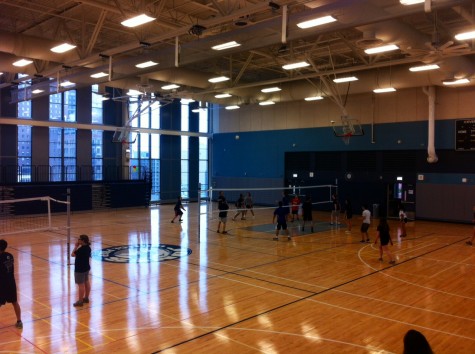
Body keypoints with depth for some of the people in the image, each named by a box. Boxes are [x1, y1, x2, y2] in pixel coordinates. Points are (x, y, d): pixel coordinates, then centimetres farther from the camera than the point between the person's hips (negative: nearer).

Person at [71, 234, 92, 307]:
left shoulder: (81, 249, -26)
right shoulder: (88, 247, 2)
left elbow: (72, 254, -14)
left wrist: (76, 246, -8)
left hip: (80, 269, -10)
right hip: (86, 267, 10)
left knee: (81, 285, -3)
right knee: (86, 282, 17)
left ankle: (80, 301, 4)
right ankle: (86, 298, 30)